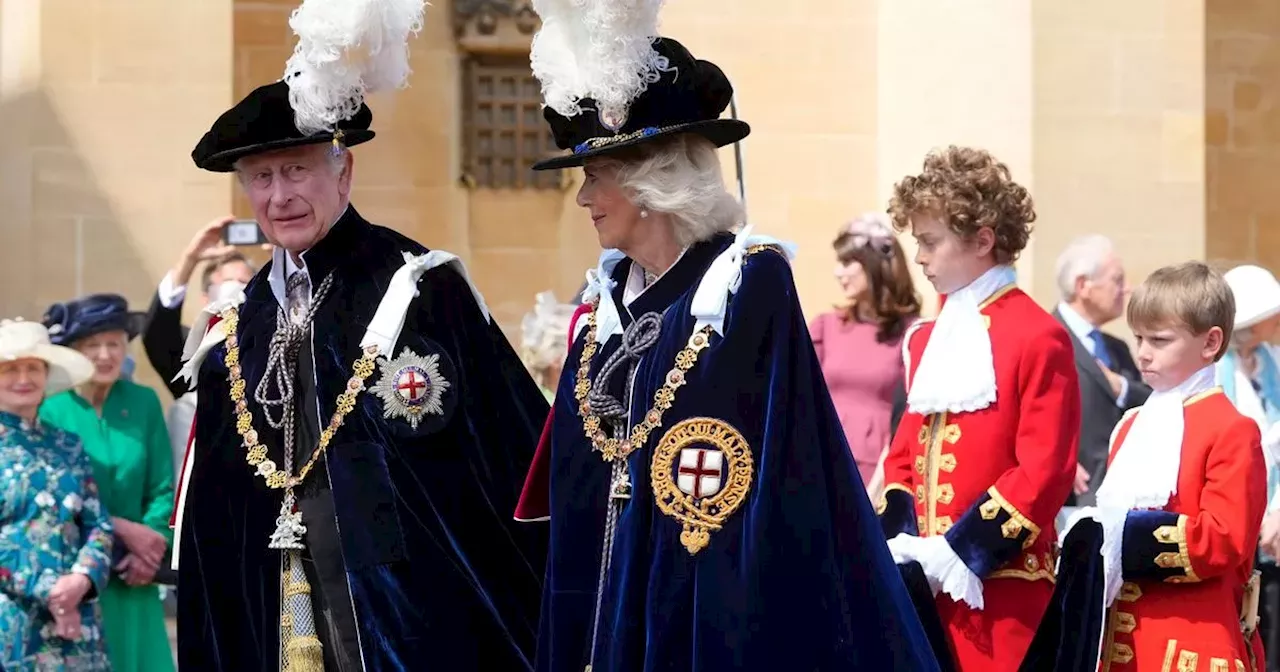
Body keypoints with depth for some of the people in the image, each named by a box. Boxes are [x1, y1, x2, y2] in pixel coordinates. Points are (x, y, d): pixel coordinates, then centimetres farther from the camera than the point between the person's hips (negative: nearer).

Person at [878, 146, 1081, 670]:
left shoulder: (1038, 337, -9)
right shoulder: (926, 339, 16)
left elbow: (1043, 473, -14)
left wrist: (959, 554, -17)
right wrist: (902, 545, 0)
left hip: (1002, 591, -7)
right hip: (925, 585, 7)